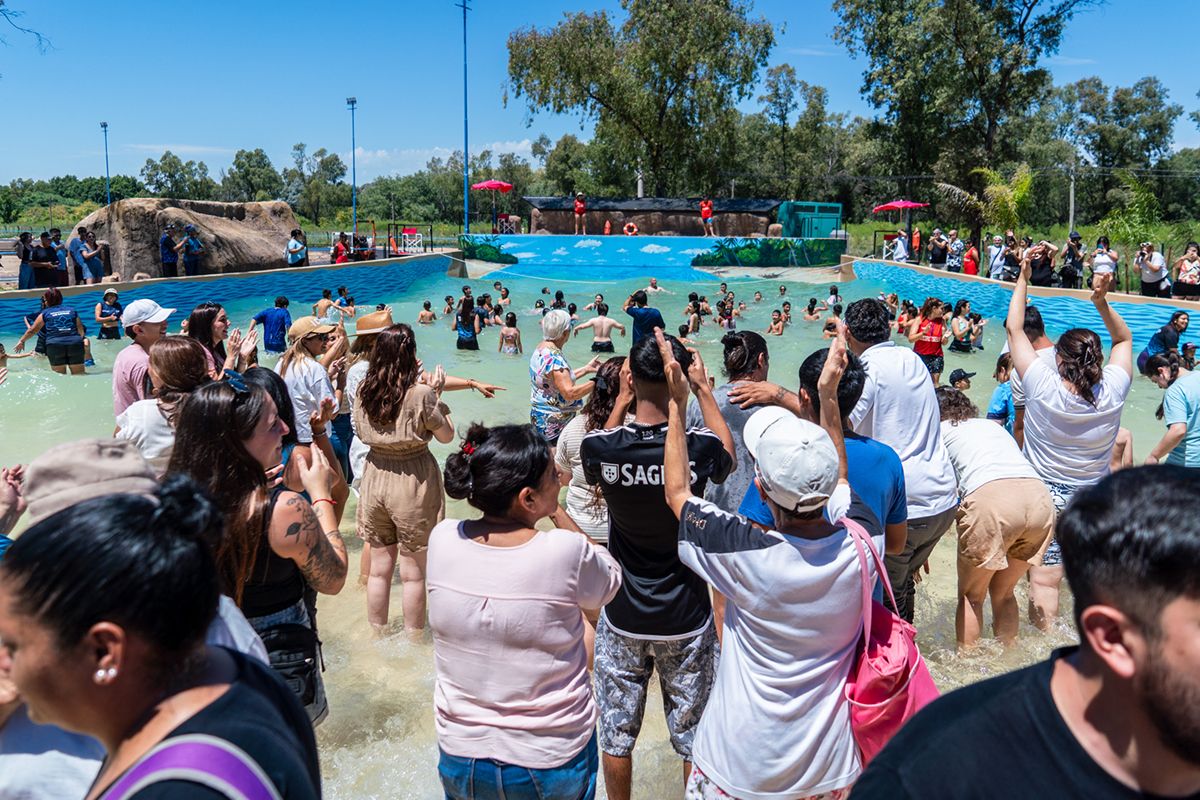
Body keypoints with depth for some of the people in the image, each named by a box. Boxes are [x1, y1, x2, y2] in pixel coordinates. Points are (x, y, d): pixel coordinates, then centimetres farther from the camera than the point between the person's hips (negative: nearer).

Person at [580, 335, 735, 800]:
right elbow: (729, 455, 5)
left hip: (622, 619, 1)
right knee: (693, 735, 19)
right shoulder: (699, 447, -20)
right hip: (687, 621, 0)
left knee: (617, 734, 20)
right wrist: (704, 391, 6)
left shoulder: (600, 448, -18)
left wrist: (621, 400, 5)